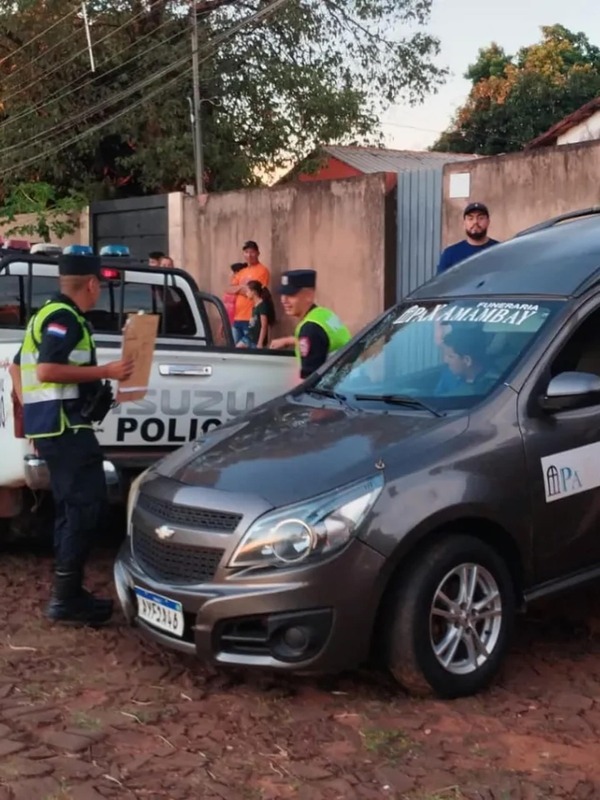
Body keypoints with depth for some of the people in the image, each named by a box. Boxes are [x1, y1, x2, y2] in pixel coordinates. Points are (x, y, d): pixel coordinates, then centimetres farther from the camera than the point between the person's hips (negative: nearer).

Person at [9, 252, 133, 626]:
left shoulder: (48, 314, 19)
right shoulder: (64, 317, -13)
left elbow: (18, 366, 25)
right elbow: (47, 371, -24)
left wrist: (31, 407, 26)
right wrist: (106, 371, -20)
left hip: (51, 424, 11)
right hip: (64, 424, -11)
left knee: (71, 507, 13)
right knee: (89, 505, -10)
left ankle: (68, 592, 18)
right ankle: (67, 597, -7)